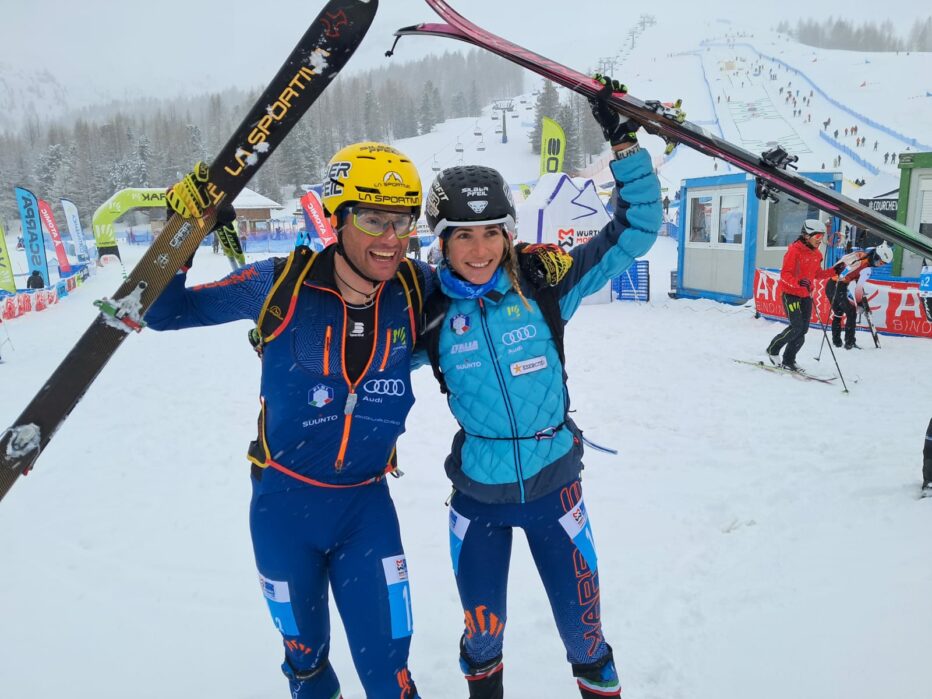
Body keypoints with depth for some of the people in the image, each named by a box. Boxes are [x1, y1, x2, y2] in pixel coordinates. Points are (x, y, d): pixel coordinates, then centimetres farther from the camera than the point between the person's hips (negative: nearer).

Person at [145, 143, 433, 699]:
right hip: (284, 498, 0)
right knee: (306, 654, 23)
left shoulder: (415, 288, -10)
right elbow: (166, 314, -6)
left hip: (367, 502, 1)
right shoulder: (283, 284, -16)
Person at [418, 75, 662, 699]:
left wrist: (624, 144, -15)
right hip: (478, 492, 1)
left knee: (582, 626, 14)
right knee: (483, 626, 17)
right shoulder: (431, 309, -8)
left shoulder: (543, 280, -11)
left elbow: (634, 231, -9)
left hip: (554, 483, 0)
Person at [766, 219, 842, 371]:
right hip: (791, 293, -7)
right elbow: (785, 274, -19)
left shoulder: (816, 254, 9)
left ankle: (788, 361, 14)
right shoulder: (794, 250, -14)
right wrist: (798, 282, -35)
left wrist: (834, 271, 6)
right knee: (797, 326, -14)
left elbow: (817, 274, 20)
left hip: (806, 295, 8)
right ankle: (772, 350, 5)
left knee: (803, 329, 4)